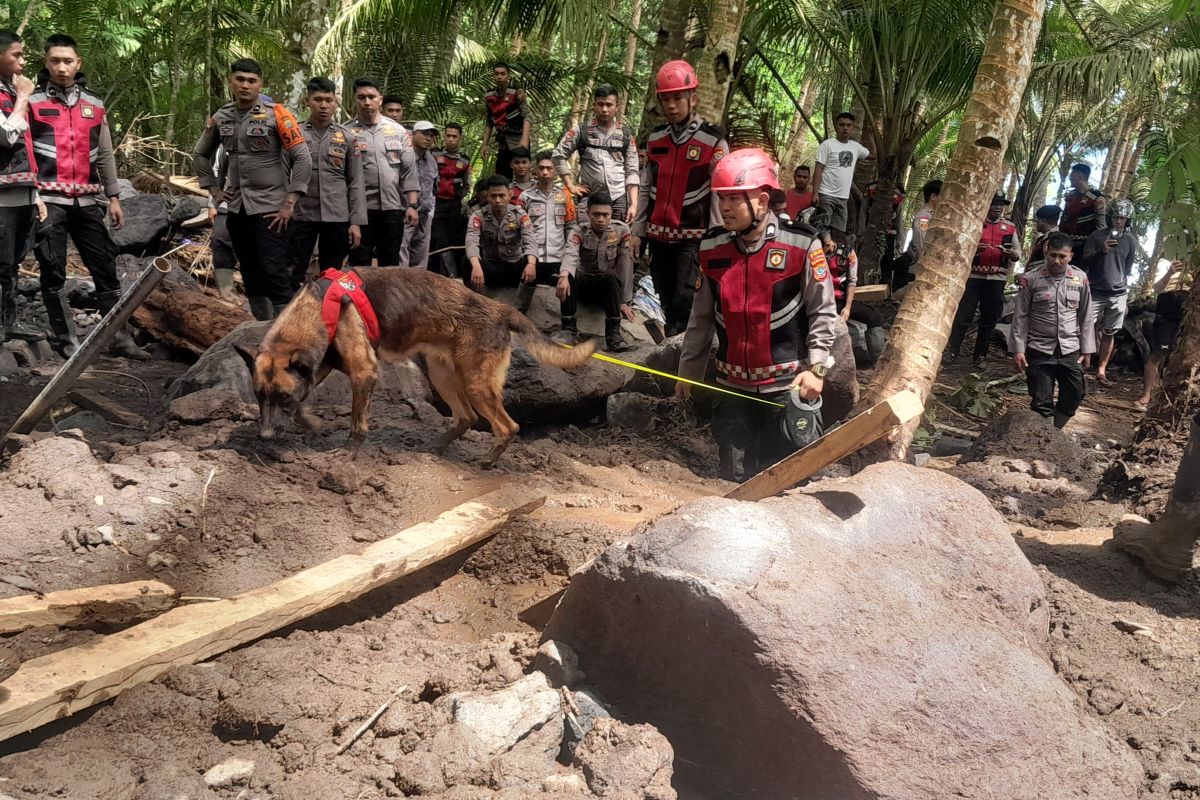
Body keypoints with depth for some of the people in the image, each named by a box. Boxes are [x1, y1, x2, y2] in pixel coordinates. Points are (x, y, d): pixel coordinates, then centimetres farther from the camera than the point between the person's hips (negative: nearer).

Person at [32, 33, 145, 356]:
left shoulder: (94, 103, 12)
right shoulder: (33, 102, 1)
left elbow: (105, 154, 16)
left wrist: (114, 197, 11)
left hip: (86, 201, 4)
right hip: (49, 201, -4)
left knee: (106, 268, 4)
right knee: (53, 273, 1)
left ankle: (118, 337, 10)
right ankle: (66, 341, 8)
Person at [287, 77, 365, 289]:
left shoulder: (347, 137, 7)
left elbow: (355, 183, 5)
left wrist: (356, 221, -2)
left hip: (337, 217, 1)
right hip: (301, 216, -1)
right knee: (292, 275, -2)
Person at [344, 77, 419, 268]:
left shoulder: (397, 130, 9)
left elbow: (409, 170, 8)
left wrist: (412, 205, 0)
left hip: (393, 207, 3)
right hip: (360, 209, -3)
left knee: (391, 264, 10)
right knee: (360, 265, 2)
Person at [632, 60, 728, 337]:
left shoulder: (713, 141, -9)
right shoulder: (655, 139, 7)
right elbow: (646, 189, 13)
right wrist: (638, 231, 11)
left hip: (693, 237, -5)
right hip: (659, 235, 5)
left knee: (684, 305, -12)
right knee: (667, 303, 12)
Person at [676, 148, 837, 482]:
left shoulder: (801, 245, -11)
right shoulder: (711, 249, 3)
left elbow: (823, 312, -5)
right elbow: (702, 317, 11)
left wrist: (816, 368, -13)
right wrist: (688, 371, 14)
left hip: (789, 385, -4)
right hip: (733, 386, 4)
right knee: (735, 479, 10)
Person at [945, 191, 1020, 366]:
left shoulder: (1010, 227, 9)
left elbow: (1018, 252, 10)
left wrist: (1012, 253, -13)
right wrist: (973, 249, -21)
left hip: (997, 279, 3)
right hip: (973, 276, -3)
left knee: (989, 319, 7)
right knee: (963, 315, -4)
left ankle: (980, 355, 15)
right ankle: (952, 351, 1)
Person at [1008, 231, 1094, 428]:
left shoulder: (1080, 278, 2)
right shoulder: (1030, 279, -5)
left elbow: (1085, 316, 7)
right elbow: (1020, 317, -2)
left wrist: (1087, 349, 6)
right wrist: (1018, 349, -6)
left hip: (1071, 350, 3)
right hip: (1039, 350, -2)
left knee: (1074, 396, 6)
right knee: (1041, 402, 1)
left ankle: (1056, 430, 27)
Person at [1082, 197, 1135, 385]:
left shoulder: (1129, 241, 10)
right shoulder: (1096, 235, 2)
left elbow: (1128, 268, 18)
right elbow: (1085, 261, -3)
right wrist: (1101, 251, -19)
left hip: (1118, 294, 2)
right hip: (1095, 292, -2)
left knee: (1109, 333, 3)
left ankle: (1101, 370, 7)